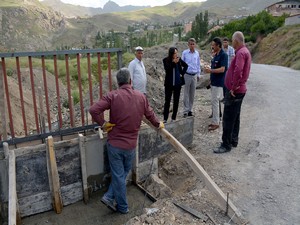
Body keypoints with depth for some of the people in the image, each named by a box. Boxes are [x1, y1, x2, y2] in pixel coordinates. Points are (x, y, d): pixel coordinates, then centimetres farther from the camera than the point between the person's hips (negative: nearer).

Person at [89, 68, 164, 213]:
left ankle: (122, 207, 24)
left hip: (114, 144, -2)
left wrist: (103, 124, -7)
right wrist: (158, 125, 31)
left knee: (118, 175, 12)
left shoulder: (113, 96, -11)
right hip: (131, 145, 2)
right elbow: (150, 114, 12)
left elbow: (93, 110, -22)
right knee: (123, 173, 24)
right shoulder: (141, 97, -1)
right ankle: (110, 196, 22)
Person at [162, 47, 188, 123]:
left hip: (178, 83, 2)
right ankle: (165, 119, 8)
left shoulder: (179, 59, 1)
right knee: (167, 101, 1)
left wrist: (182, 73, 6)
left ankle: (173, 118, 17)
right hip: (169, 84, -2)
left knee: (176, 101, 7)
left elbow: (186, 65, 17)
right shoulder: (166, 60, -6)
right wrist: (173, 62, -23)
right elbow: (167, 69, -19)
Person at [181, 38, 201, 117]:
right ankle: (185, 111, 5)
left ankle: (190, 110, 19)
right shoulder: (185, 53, -3)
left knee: (192, 94, 9)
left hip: (194, 75, 3)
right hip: (187, 75, -3)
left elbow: (198, 64, 13)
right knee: (186, 94, -1)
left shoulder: (197, 53, 5)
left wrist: (198, 74, 13)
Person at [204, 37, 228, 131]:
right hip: (213, 82, 9)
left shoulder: (223, 55, -15)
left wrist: (210, 70, -23)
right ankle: (216, 120, 23)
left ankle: (215, 123, 2)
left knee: (215, 102, -7)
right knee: (215, 102, 13)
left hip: (218, 83, -9)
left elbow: (222, 69, -22)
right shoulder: (215, 55, 12)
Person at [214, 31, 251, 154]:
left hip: (234, 91, -10)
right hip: (239, 90, 10)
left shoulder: (241, 53, -18)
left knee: (228, 119, -5)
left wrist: (233, 87, -23)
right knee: (235, 117, 16)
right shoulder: (245, 51, 15)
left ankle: (226, 145, 1)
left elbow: (238, 71, -31)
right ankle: (233, 140, 26)